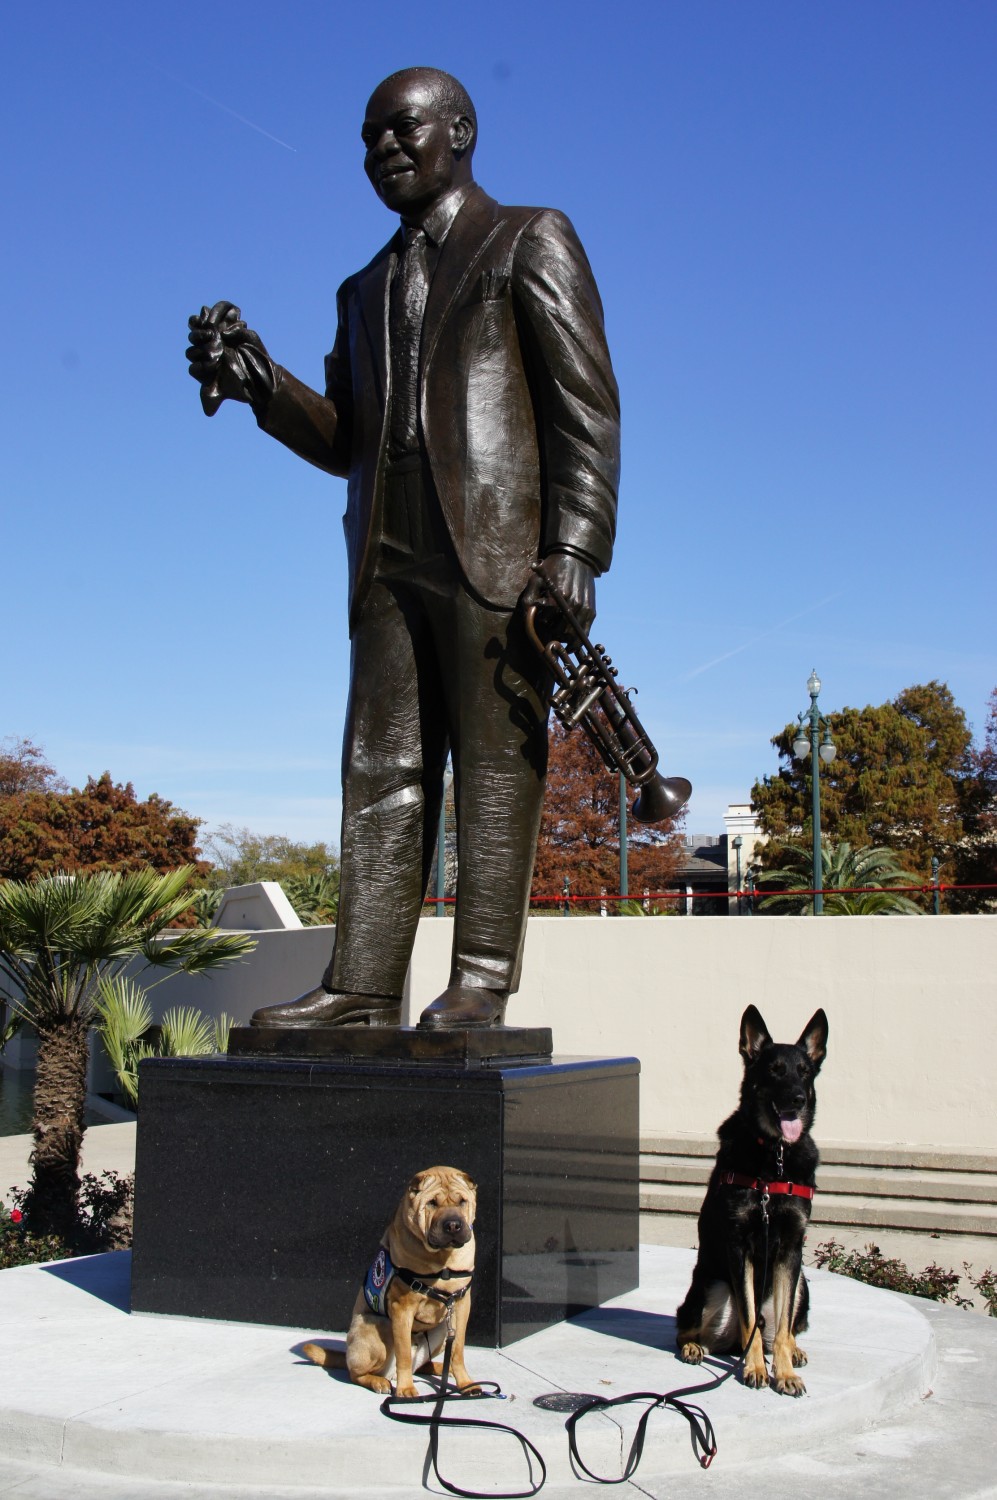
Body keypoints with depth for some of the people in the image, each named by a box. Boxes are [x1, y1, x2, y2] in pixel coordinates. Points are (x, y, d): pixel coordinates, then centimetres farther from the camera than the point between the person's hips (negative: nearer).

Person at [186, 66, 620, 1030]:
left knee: (497, 763, -7)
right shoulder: (366, 289, 28)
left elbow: (587, 406, -1)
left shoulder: (530, 240, 10)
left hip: (495, 545, -6)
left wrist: (574, 550, -13)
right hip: (389, 558, 6)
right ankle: (362, 985, -2)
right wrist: (260, 385, 3)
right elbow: (342, 440, 22)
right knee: (381, 770, -1)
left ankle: (481, 983, -6)